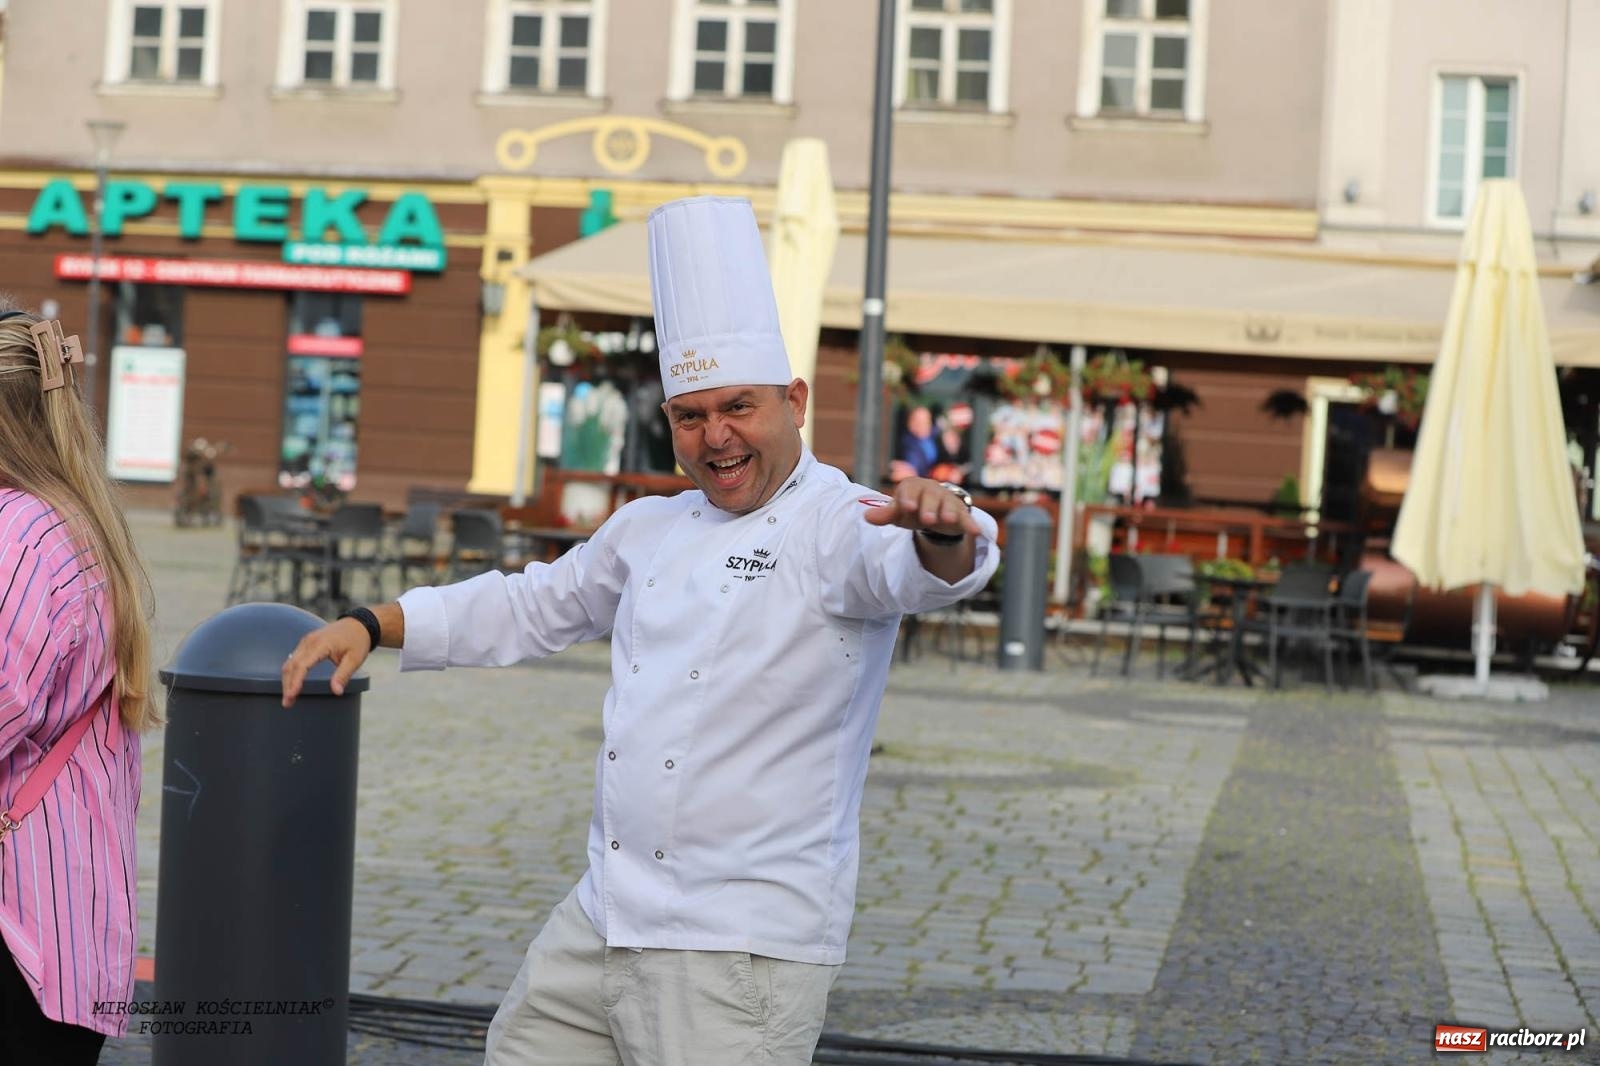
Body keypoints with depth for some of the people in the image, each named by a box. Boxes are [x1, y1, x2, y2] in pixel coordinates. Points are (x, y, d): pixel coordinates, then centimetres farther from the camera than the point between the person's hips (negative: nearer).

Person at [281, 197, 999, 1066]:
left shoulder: (840, 527, -9)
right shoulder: (651, 530, 14)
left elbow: (917, 570, -30)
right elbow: (528, 607, 27)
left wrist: (943, 534, -54)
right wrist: (370, 625, 18)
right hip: (603, 919, 7)